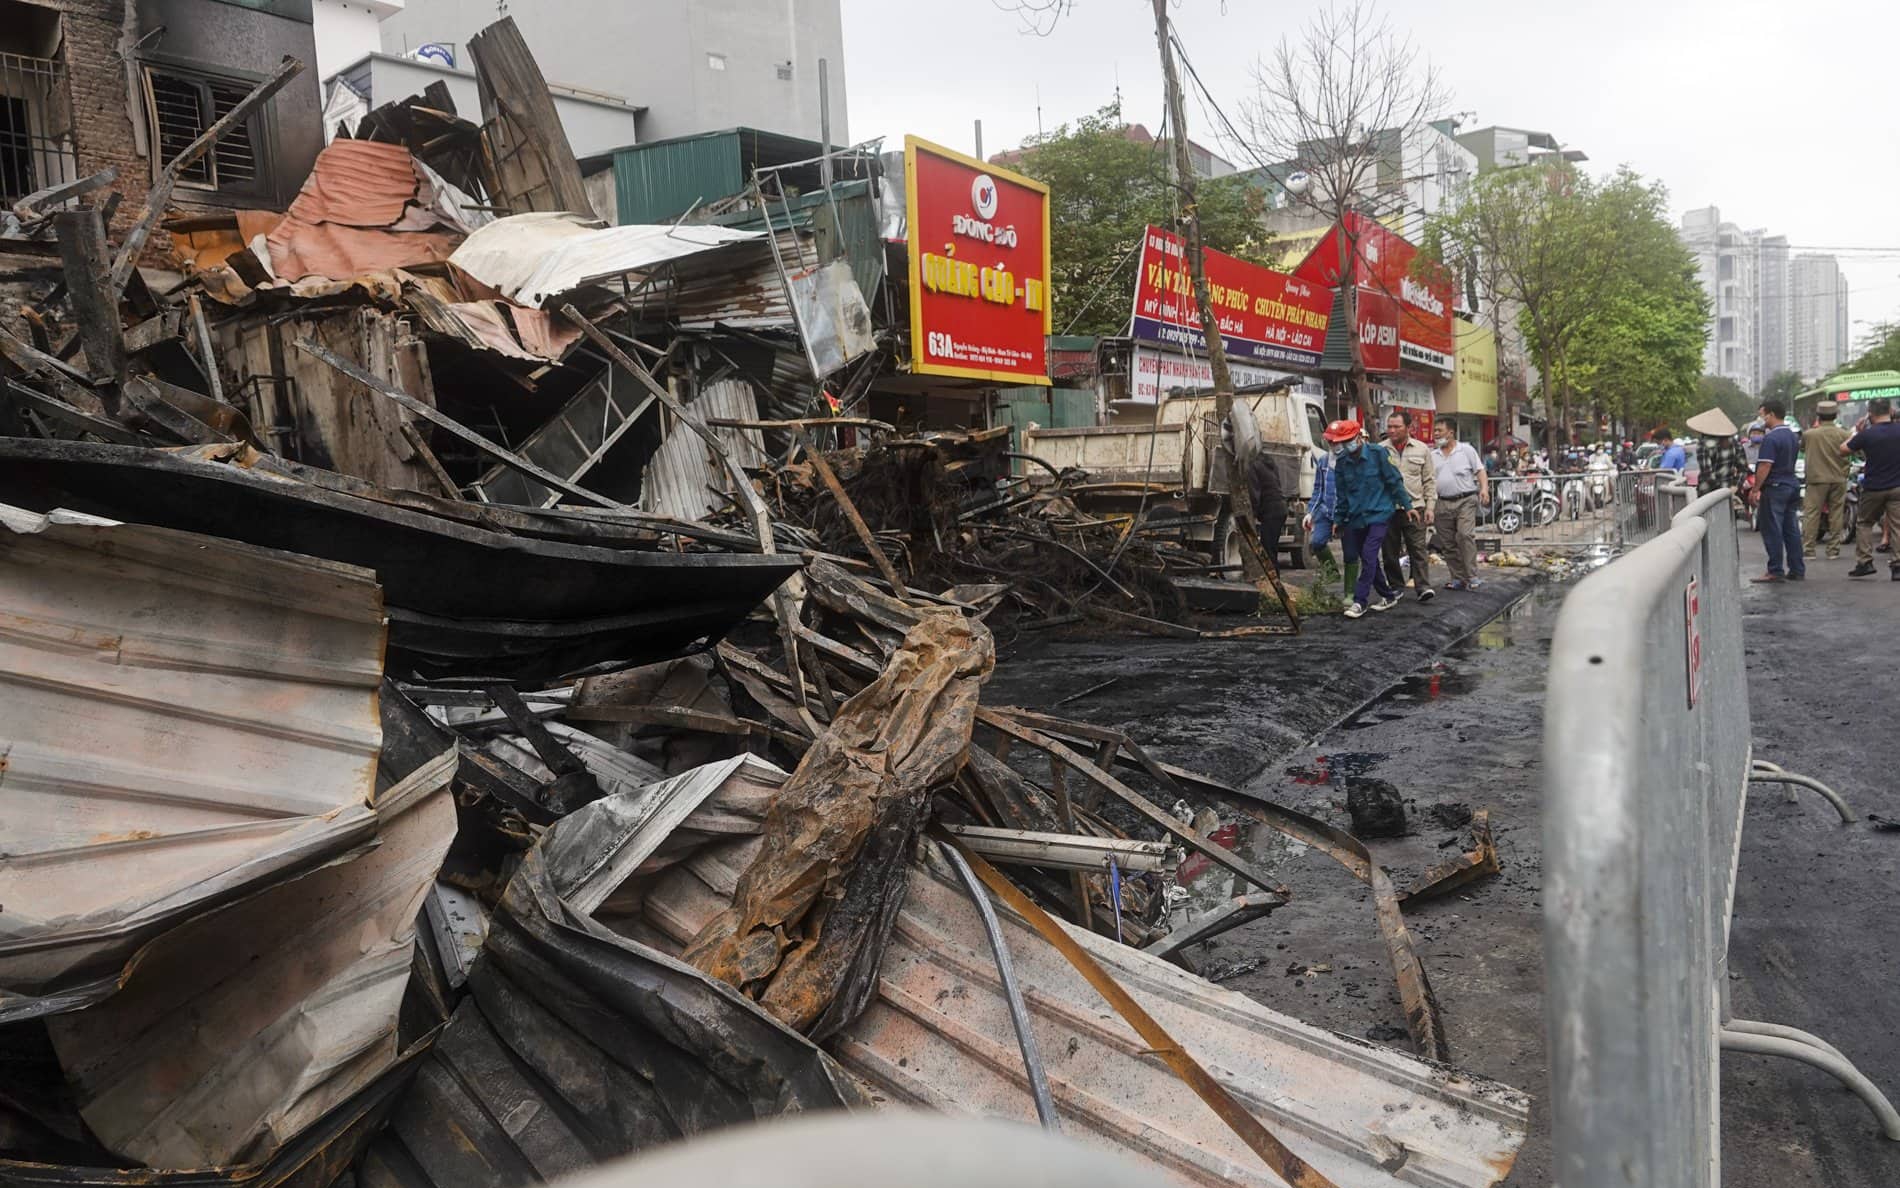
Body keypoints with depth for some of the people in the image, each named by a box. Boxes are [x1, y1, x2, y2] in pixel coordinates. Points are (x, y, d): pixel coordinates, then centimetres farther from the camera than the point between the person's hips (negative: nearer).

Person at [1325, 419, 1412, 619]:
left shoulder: (1377, 453, -9)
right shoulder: (1341, 462, 3)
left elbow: (1394, 481, -3)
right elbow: (1341, 495, 12)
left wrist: (1406, 505, 0)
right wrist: (1339, 520, 14)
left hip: (1379, 514, -5)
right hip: (1356, 518, 5)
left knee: (1369, 554, -15)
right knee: (1368, 558, 10)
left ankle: (1360, 601, -13)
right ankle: (1388, 595, 26)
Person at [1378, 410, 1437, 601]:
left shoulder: (1422, 449, 7)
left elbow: (1429, 481, 11)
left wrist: (1430, 506, 3)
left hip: (1414, 508, 0)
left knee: (1419, 549, -5)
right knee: (1390, 551, 6)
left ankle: (1424, 587, -5)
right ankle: (1396, 587, 17)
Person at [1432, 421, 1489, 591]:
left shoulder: (1466, 450, 4)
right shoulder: (1433, 456, 15)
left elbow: (1480, 470, 2)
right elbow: (1429, 479, 15)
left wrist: (1484, 488, -13)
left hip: (1466, 501, -5)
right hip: (1444, 503, 5)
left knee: (1466, 535, -19)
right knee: (1447, 543, 4)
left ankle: (1472, 577, -16)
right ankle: (1458, 578, 14)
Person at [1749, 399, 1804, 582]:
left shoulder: (1771, 438, -15)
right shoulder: (1792, 436, 15)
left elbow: (1765, 466, -20)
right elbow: (1791, 461, 20)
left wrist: (1756, 489, -14)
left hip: (1775, 487, -9)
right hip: (1792, 483, 9)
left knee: (1772, 531, -5)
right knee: (1792, 530, 11)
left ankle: (1775, 571, -5)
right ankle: (1797, 570, 13)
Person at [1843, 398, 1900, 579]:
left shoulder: (1867, 435, -14)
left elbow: (1843, 449, -2)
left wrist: (1857, 433, 10)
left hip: (1874, 488, -2)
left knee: (1865, 523, 14)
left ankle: (1864, 562, 10)